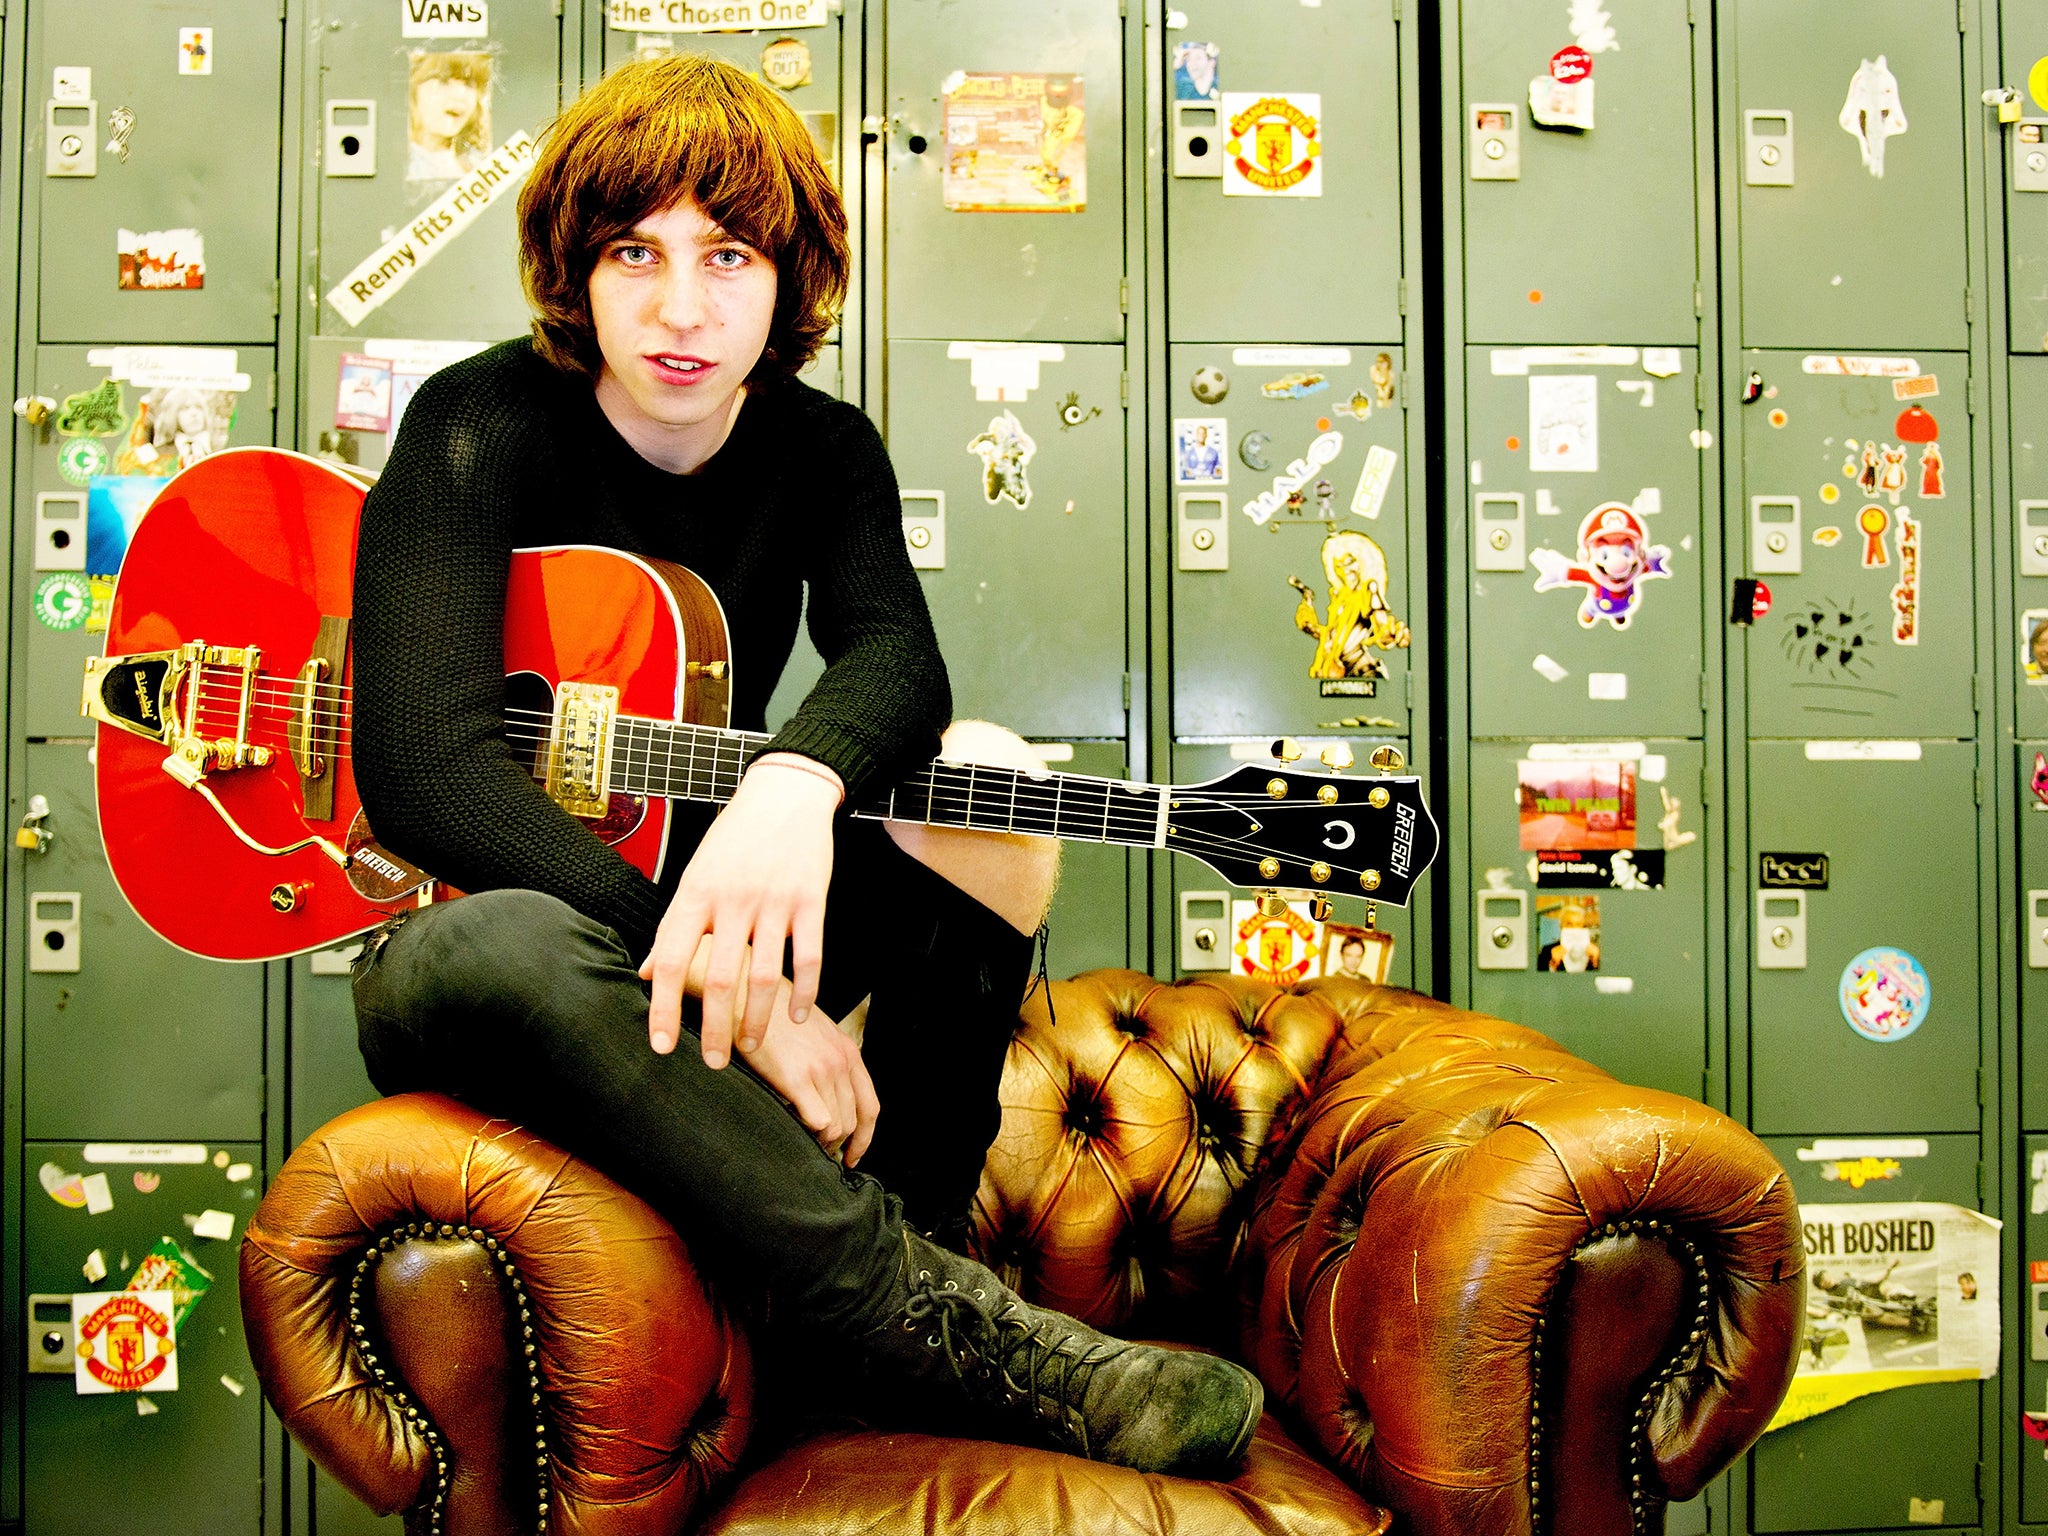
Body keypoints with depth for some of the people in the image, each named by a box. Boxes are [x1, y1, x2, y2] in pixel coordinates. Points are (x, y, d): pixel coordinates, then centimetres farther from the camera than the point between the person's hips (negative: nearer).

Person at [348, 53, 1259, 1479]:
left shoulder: (822, 449, 2)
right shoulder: (481, 430, -14)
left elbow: (897, 655, -19)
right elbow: (421, 765, -28)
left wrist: (796, 778, -45)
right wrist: (731, 985, -35)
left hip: (714, 900, 4)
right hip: (492, 916, -4)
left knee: (984, 774, -19)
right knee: (488, 958, -40)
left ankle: (913, 1227, -12)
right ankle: (949, 1330, -30)